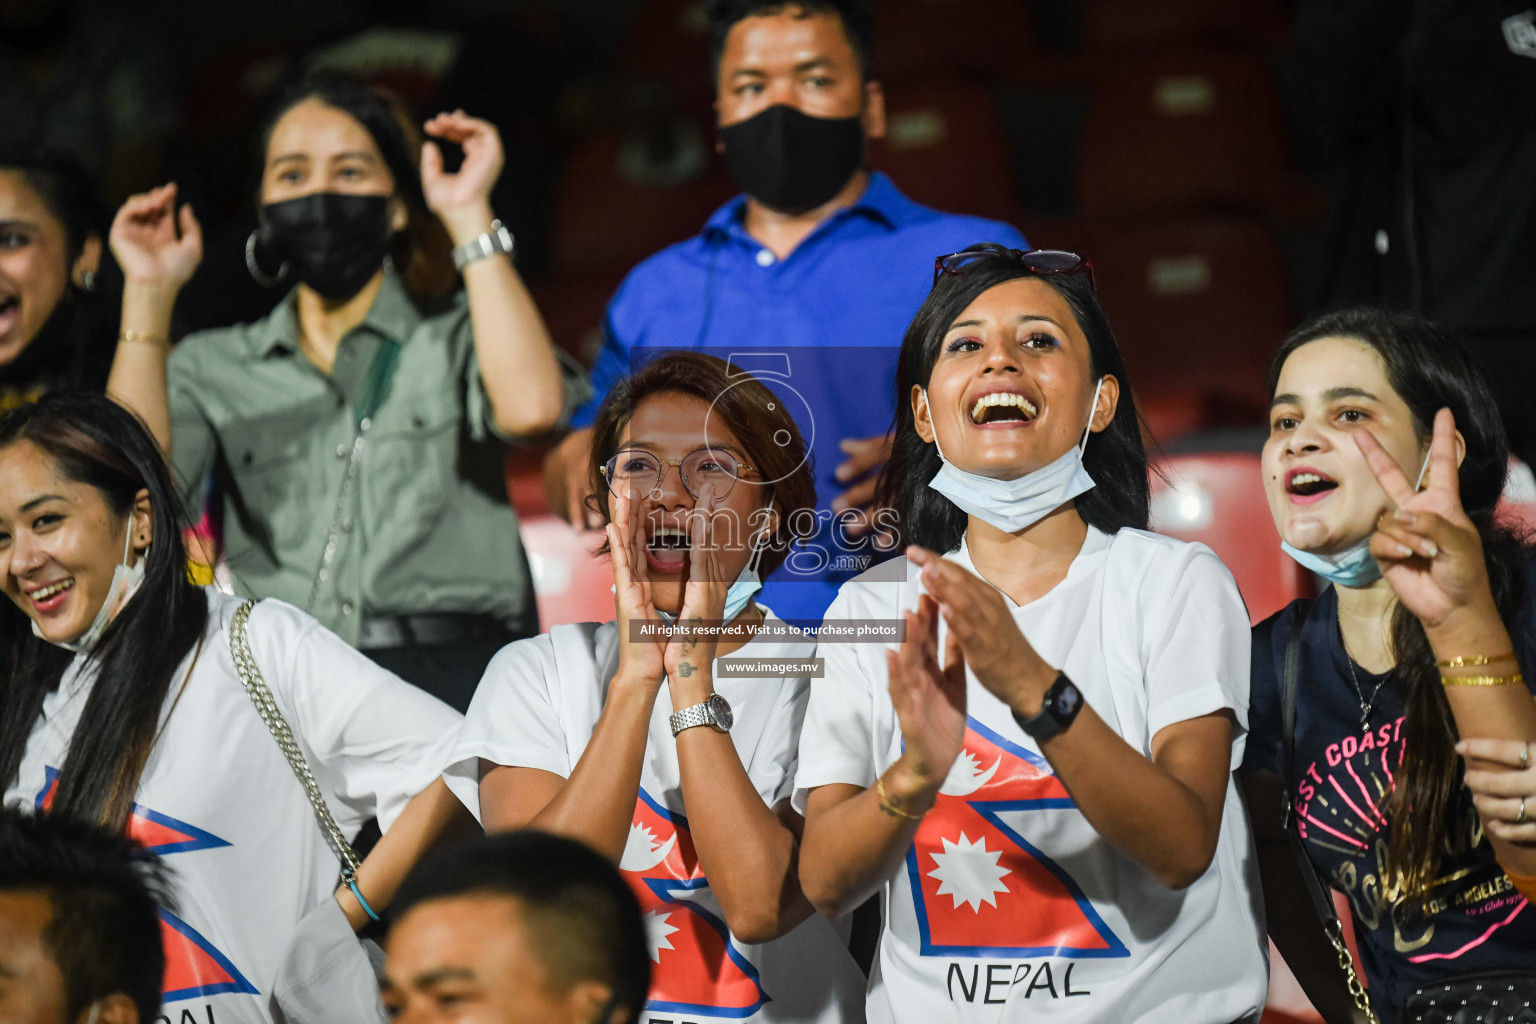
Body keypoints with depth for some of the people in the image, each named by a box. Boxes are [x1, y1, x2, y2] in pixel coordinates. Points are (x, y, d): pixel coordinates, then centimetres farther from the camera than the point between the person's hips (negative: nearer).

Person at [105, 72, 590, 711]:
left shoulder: (455, 342, 14)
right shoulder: (212, 368, 19)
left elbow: (531, 407, -11)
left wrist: (469, 217, -3)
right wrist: (149, 295, 2)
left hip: (447, 681, -2)